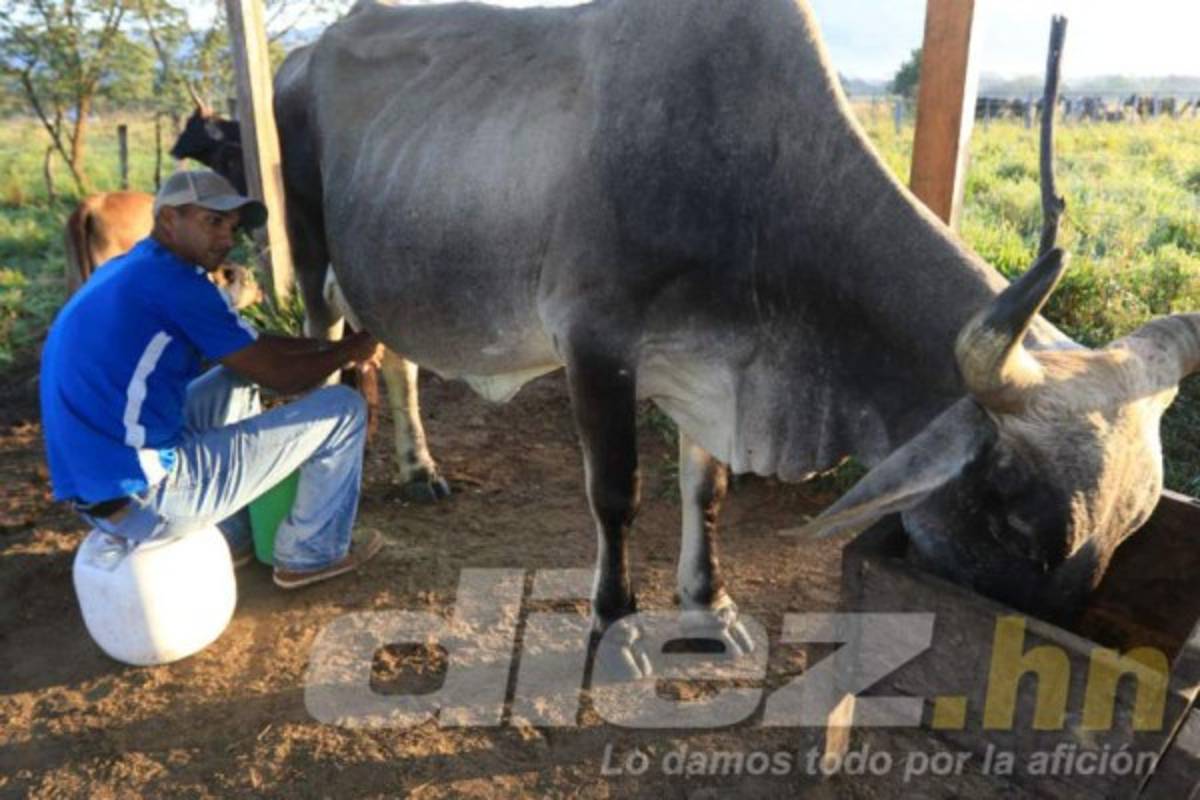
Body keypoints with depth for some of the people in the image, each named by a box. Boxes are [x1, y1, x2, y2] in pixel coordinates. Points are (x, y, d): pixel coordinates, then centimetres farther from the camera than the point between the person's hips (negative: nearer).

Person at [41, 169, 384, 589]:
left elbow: (254, 346, 22)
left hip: (94, 487, 10)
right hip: (145, 496, -10)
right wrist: (350, 351, 9)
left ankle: (231, 540, 28)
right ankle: (310, 555, 17)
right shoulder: (174, 282, -14)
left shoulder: (128, 272, 16)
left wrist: (330, 345, 19)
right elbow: (279, 375, -7)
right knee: (342, 409, -4)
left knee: (240, 376, 27)